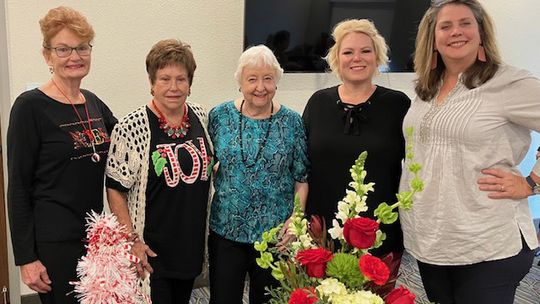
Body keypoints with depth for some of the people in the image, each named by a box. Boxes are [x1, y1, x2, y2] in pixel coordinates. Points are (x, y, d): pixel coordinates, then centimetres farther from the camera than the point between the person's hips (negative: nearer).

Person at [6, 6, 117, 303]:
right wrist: (25, 258, -12)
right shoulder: (30, 106, -11)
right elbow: (18, 187, -11)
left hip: (96, 235, 6)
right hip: (54, 242, -6)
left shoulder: (93, 102, 6)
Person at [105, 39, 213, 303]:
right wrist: (131, 241, -15)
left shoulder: (201, 117, -1)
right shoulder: (131, 127, -16)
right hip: (151, 251, -5)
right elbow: (116, 190, -11)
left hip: (192, 242, 5)